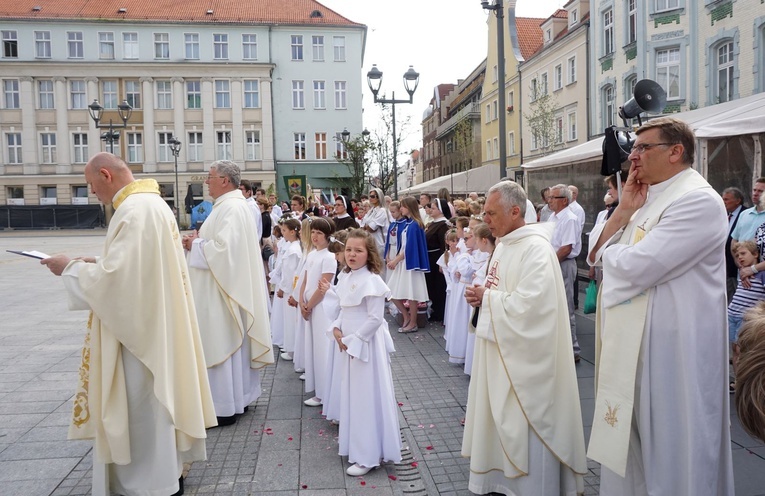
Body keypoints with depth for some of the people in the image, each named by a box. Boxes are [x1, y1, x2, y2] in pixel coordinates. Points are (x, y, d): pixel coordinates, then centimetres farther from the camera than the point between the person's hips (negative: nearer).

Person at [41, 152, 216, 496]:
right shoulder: (150, 202, 11)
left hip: (139, 326, -10)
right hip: (153, 320, 10)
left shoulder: (134, 210, -21)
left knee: (142, 404, 3)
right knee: (155, 400, 19)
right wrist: (97, 262, 13)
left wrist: (71, 268, -10)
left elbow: (115, 276, -25)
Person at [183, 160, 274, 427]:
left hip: (222, 291, -11)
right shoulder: (230, 204, 14)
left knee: (220, 343, -3)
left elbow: (224, 247, -27)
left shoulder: (231, 208, -19)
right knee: (229, 342, 16)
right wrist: (199, 240, 5)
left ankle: (224, 407, 7)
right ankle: (238, 395, 27)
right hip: (223, 285, 11)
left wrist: (196, 244, -11)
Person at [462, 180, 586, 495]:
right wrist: (481, 297, -1)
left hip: (524, 355, -9)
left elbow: (528, 304, -28)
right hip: (499, 349, 9)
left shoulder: (536, 248, -19)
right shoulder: (503, 244, 10)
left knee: (524, 427, 4)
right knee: (500, 420, 18)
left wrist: (487, 297, -15)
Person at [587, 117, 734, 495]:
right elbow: (594, 253, 7)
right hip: (632, 342, 9)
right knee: (628, 442, 20)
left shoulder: (698, 201, -17)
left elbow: (634, 267, -26)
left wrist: (609, 251, -5)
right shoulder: (647, 198, 11)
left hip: (670, 348, -9)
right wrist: (624, 211, -4)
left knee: (667, 449, 7)